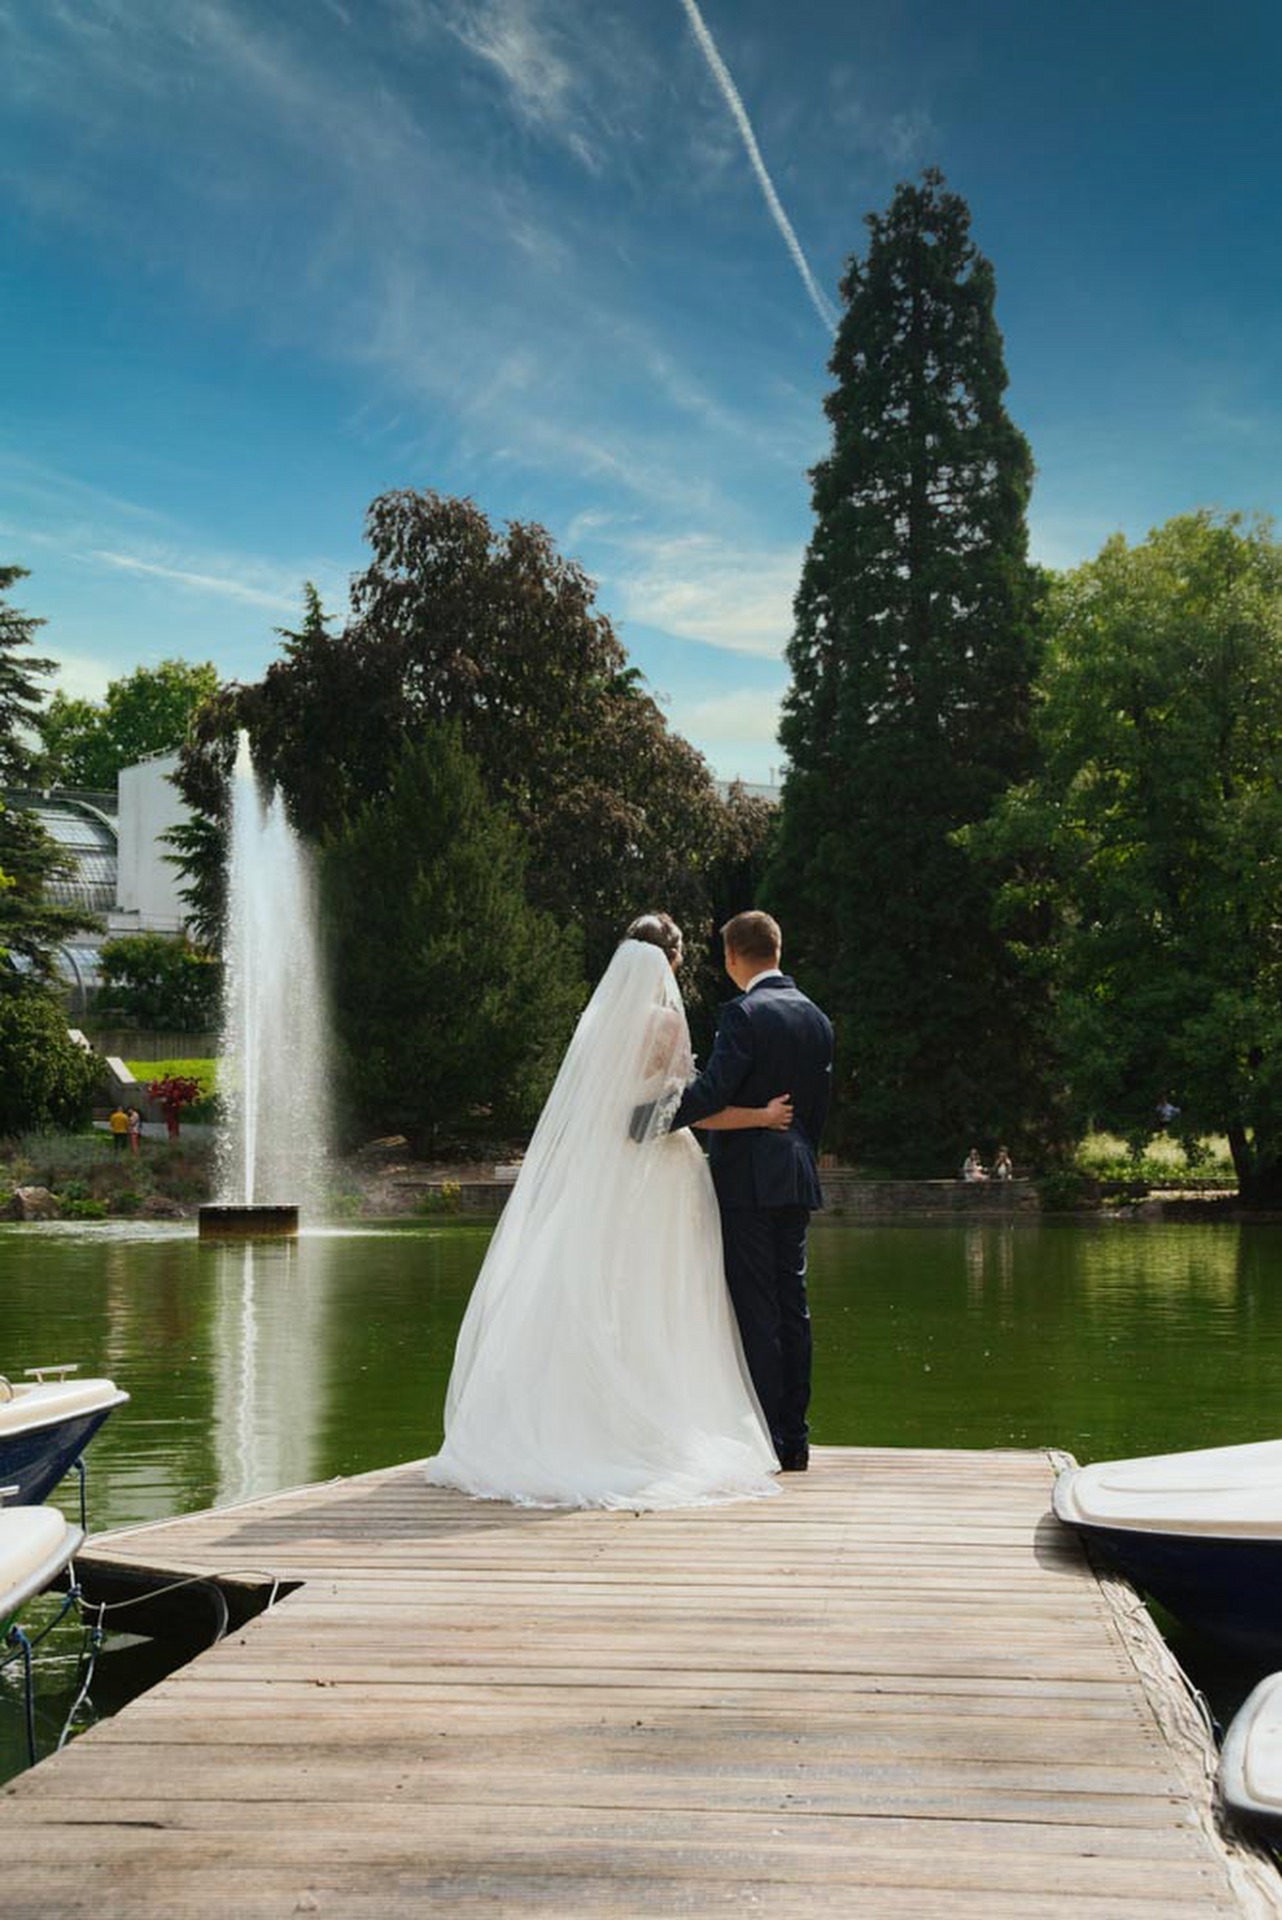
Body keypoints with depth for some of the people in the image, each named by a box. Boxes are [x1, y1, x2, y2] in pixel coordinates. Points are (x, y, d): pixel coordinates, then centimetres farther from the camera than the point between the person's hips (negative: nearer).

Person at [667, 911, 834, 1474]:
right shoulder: (816, 1018, 12)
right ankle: (794, 1437, 14)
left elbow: (711, 1091, -20)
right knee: (792, 1306, 10)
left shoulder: (744, 1013, -11)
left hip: (747, 1179, -7)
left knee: (755, 1308, -5)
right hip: (796, 1179, 7)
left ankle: (765, 1437, -3)